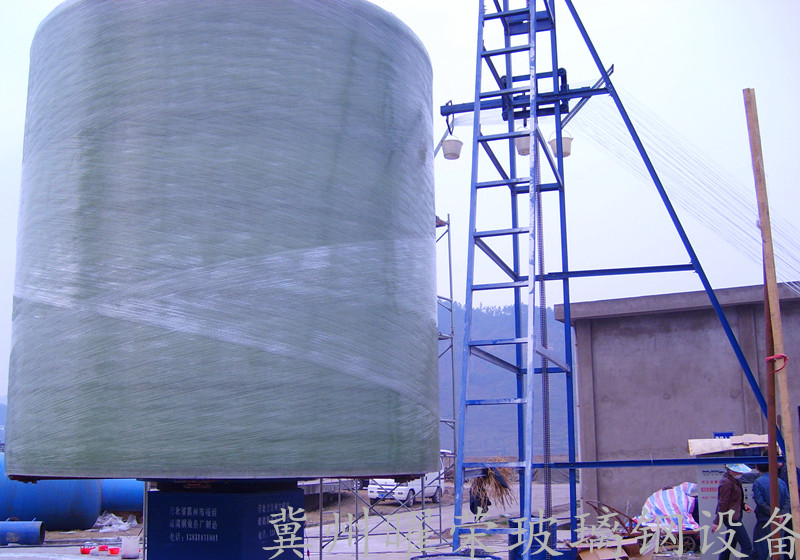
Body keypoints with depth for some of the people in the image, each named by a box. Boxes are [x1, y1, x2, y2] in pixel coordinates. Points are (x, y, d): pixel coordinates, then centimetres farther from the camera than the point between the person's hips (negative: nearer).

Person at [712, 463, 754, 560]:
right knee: (747, 546, -11)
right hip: (731, 517, -10)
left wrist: (743, 505, 7)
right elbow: (722, 504, -19)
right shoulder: (726, 482, -18)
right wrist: (716, 522, -18)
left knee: (730, 545, 17)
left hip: (735, 517, 10)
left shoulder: (734, 481, 13)